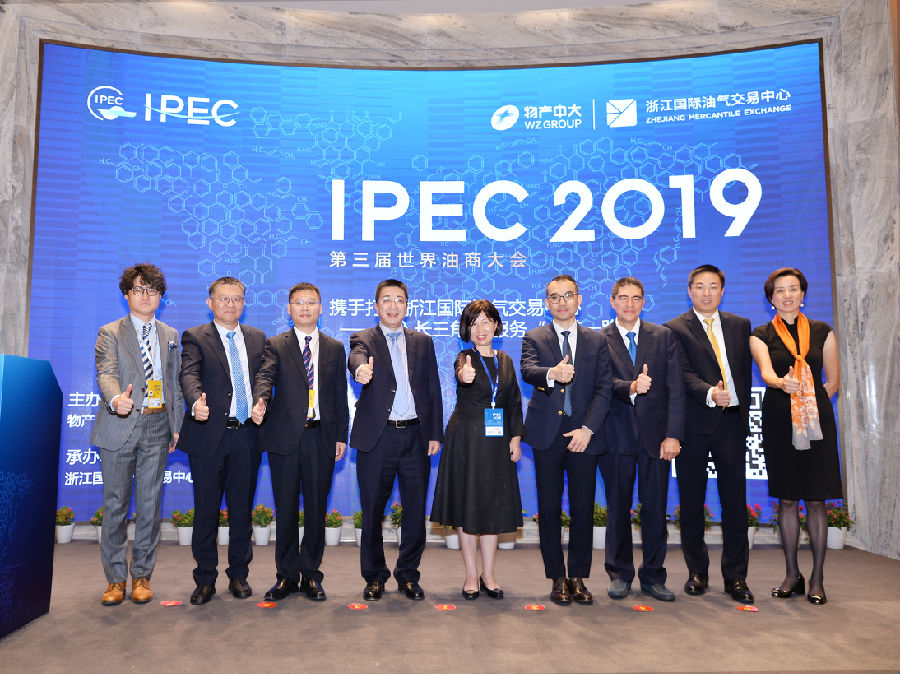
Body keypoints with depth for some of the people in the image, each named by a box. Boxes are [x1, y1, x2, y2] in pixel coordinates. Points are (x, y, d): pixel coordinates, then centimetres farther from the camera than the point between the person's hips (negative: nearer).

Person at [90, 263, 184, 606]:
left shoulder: (170, 336, 15)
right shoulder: (110, 333, 4)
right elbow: (106, 374, -12)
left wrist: (177, 425, 10)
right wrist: (116, 399, -34)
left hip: (157, 426, 3)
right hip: (119, 426, -2)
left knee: (150, 504, 5)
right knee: (115, 503, 3)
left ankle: (142, 576, 16)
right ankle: (115, 578, 15)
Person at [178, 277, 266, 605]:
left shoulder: (257, 338, 13)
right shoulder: (195, 338, 1)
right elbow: (189, 375, -16)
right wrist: (196, 402, -35)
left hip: (247, 436, 3)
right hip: (209, 435, -3)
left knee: (242, 508, 10)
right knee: (206, 510, 6)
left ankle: (239, 575, 24)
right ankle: (205, 579, 20)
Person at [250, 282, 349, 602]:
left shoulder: (335, 348, 12)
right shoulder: (276, 345, 6)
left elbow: (340, 394, 10)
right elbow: (265, 377, -12)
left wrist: (341, 435, 4)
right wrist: (260, 402, -33)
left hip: (322, 437, 1)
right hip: (285, 437, -1)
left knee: (316, 509, 6)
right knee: (286, 509, 6)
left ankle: (311, 575, 20)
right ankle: (286, 576, 20)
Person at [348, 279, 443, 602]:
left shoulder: (422, 342, 13)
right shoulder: (363, 339, 4)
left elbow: (433, 389, 10)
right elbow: (356, 358, -21)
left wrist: (435, 433, 3)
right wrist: (360, 369, -45)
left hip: (416, 435, 2)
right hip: (378, 436, -2)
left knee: (415, 509, 7)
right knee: (373, 510, 6)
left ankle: (408, 575, 24)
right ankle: (375, 576, 23)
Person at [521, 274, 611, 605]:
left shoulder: (597, 341, 10)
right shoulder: (533, 338, 6)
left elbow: (604, 388, 3)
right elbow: (528, 371, -15)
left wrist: (588, 428, -9)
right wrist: (552, 374, -38)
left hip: (583, 434, 1)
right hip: (547, 434, -1)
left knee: (583, 509, 4)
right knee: (550, 509, 5)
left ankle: (578, 578, 18)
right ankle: (558, 578, 17)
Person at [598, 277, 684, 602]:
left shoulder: (663, 337, 7)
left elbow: (675, 388, 1)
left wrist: (673, 434, -7)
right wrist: (631, 387, -30)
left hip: (655, 435, 1)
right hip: (617, 434, -1)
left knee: (655, 508, 5)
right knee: (618, 508, 7)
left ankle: (653, 576, 20)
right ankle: (620, 575, 21)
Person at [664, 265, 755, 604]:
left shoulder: (740, 325, 14)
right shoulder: (674, 329, 1)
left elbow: (745, 370, 14)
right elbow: (684, 373, -10)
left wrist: (742, 410, 7)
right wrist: (709, 394, -27)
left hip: (732, 423, 3)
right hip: (694, 423, -2)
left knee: (735, 502, 4)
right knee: (691, 503, 6)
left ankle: (735, 576, 15)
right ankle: (697, 572, 20)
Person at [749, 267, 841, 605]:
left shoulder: (822, 332, 9)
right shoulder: (761, 335, 4)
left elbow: (833, 380, 13)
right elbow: (766, 373, -14)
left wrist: (810, 403, 5)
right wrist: (782, 383, -34)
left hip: (817, 422, 1)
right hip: (779, 422, 0)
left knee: (816, 500, 1)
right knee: (787, 499, 5)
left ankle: (817, 577, 10)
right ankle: (792, 574, 16)